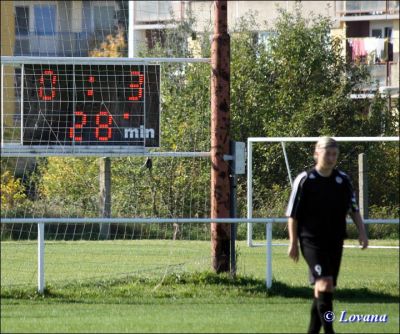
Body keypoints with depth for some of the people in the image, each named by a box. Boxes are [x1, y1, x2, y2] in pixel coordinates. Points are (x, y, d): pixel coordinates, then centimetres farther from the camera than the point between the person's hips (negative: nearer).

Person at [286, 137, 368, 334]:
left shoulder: (343, 180, 7)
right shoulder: (304, 180, -6)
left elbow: (353, 208, 17)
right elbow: (292, 214, -3)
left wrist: (362, 232, 5)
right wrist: (293, 242, -4)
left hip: (335, 243, 5)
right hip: (312, 241, -5)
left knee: (324, 288, 8)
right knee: (324, 283, -20)